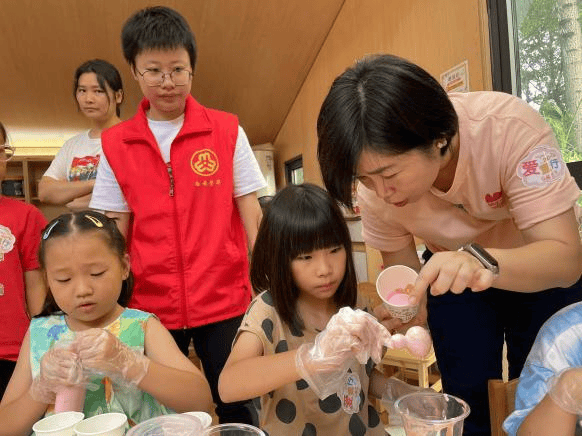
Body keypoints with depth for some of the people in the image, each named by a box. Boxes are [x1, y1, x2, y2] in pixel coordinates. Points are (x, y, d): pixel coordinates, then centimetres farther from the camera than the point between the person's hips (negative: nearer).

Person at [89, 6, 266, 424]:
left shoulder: (227, 131, -2)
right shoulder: (115, 144, 2)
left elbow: (251, 213, 0)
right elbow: (116, 231, 6)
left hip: (223, 302, -1)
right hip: (150, 305, 2)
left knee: (235, 410, 10)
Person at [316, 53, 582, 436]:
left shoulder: (511, 128, -34)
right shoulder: (376, 189, -24)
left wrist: (483, 261, -53)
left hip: (543, 271, -1)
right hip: (449, 273, 2)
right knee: (467, 394, -1)